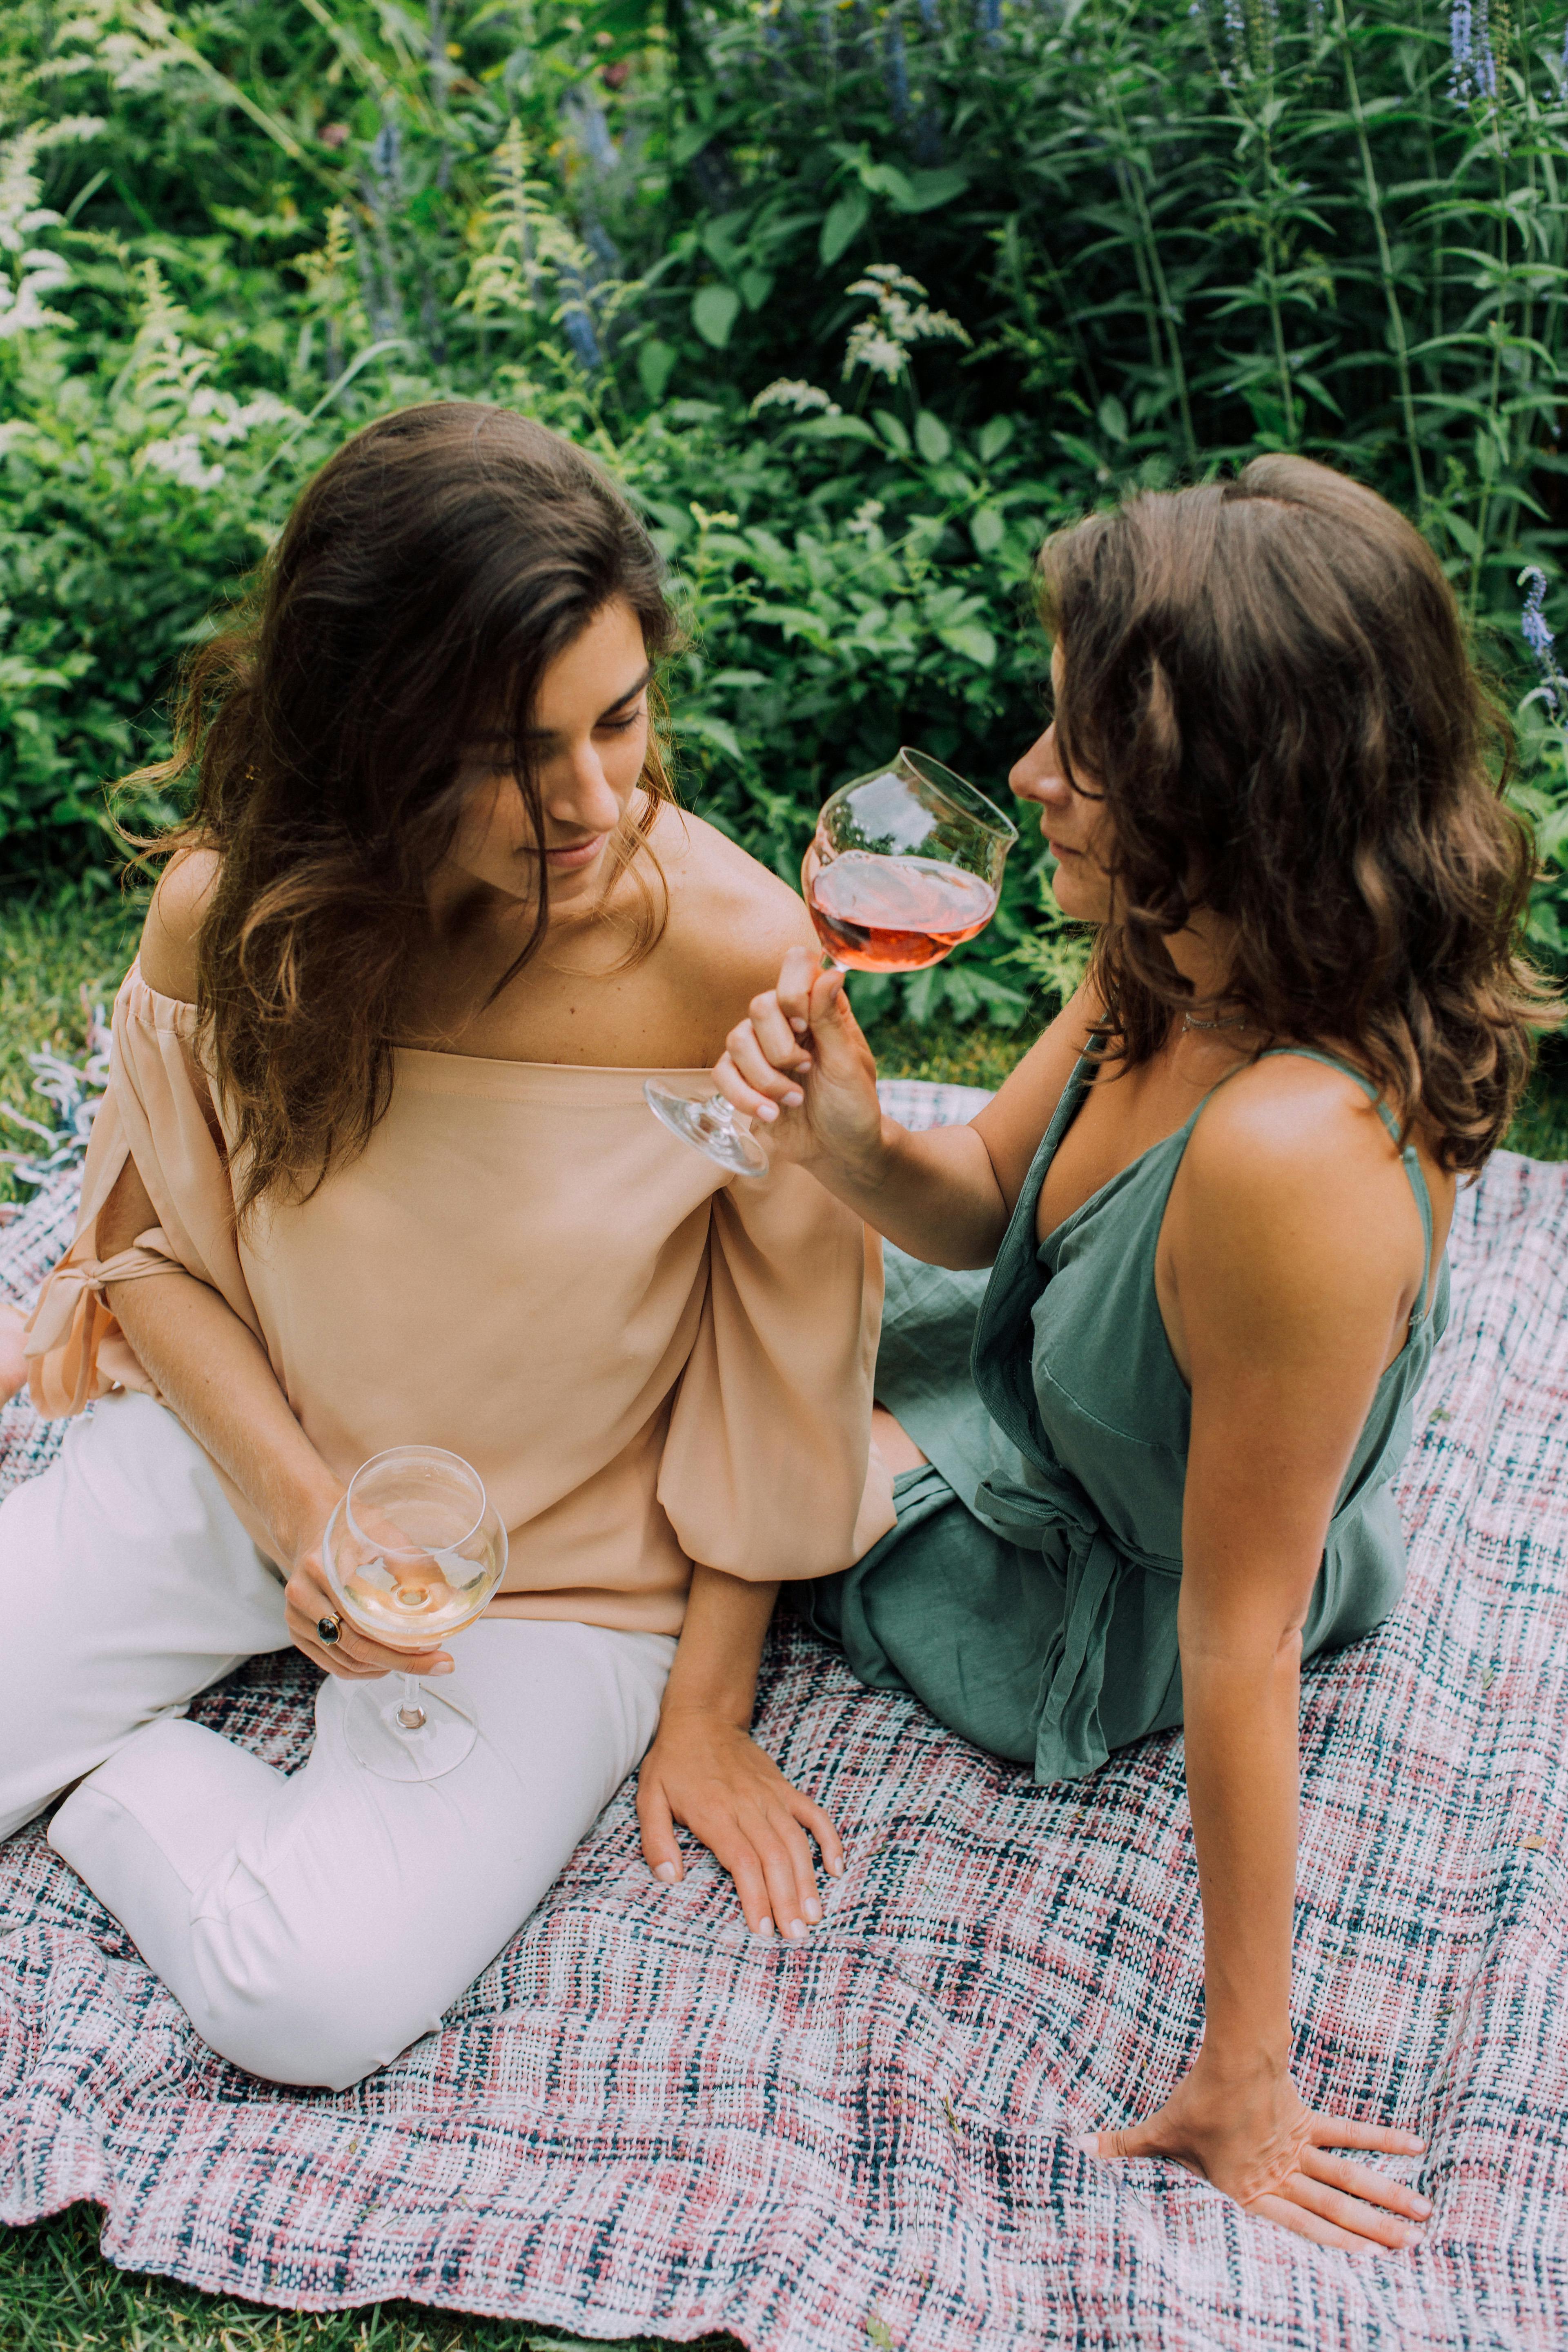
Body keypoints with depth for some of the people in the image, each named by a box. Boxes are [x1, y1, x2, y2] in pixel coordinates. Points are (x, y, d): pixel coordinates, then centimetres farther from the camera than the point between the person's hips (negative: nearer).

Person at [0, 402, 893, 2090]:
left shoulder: (738, 962, -23)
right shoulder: (230, 916, -16)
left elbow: (776, 1381, -9)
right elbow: (153, 1241, 1)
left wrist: (706, 1714, -5)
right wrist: (301, 1507, -14)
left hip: (560, 1564, -2)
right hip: (233, 1462, 2)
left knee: (314, 1997, -22)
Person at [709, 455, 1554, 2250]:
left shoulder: (1296, 1156, -43)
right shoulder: (1176, 971, -18)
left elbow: (1240, 1645, -34)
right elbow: (988, 1202, -2)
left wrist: (1242, 2076, -22)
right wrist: (853, 1142, -26)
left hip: (1093, 1619, -7)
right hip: (1064, 1404, 7)